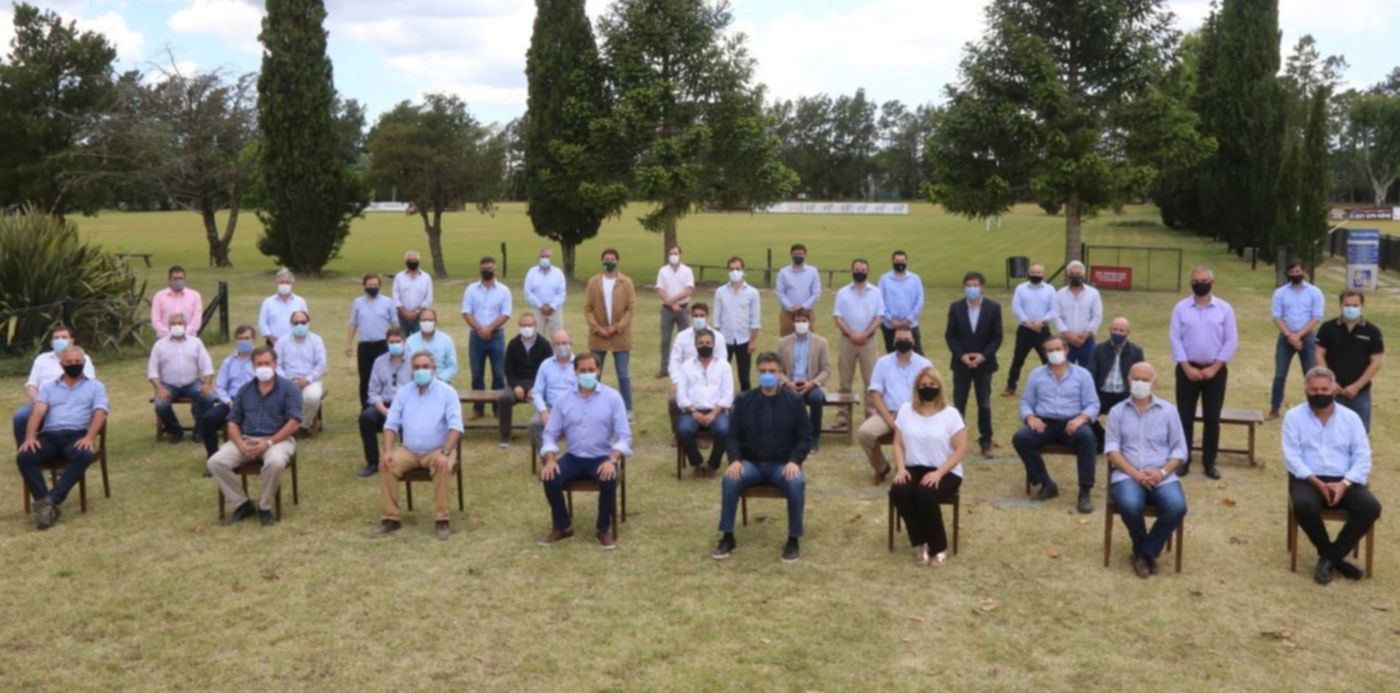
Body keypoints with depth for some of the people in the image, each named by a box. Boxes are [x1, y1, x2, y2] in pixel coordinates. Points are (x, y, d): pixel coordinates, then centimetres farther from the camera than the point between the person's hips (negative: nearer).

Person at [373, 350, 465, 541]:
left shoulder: (447, 392, -4)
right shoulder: (403, 392, 8)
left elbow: (455, 426, -12)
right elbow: (391, 423, 5)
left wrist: (445, 453, -26)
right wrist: (388, 451, -11)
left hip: (437, 450, -3)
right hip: (408, 450, 3)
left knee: (443, 467, -34)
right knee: (386, 466, -21)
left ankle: (442, 519, -24)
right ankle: (391, 518, -13)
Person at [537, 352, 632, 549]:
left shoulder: (612, 397, -4)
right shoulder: (564, 399, 3)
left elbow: (624, 435, -8)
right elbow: (550, 433, 5)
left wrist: (612, 460, -24)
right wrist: (550, 460, -14)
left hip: (602, 458, -2)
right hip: (573, 458, 3)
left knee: (609, 480, -34)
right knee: (550, 478, -25)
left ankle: (604, 529, -9)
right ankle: (563, 526, 0)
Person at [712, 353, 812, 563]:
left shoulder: (794, 401, 2)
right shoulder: (744, 401, 5)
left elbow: (806, 437, 0)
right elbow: (733, 436, 4)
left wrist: (795, 461, -18)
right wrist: (735, 460, -16)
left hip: (783, 464, -1)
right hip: (751, 463, 1)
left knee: (797, 483, -34)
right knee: (730, 479, -30)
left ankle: (793, 540, -17)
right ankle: (728, 538, -15)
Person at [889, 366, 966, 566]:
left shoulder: (951, 414, -4)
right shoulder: (905, 410, 7)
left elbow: (961, 449, -7)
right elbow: (898, 443, 7)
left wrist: (939, 473, -19)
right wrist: (901, 468, -11)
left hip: (945, 472, -3)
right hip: (914, 469, 3)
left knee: (925, 494, -34)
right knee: (898, 492, -29)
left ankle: (938, 547, -13)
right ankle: (920, 543, -10)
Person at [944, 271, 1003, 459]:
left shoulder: (993, 307, -2)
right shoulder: (955, 307, 0)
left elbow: (997, 337, -2)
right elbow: (949, 335, 0)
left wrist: (984, 355, -15)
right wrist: (961, 355, -12)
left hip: (984, 363, 0)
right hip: (961, 363, 0)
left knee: (984, 405, 5)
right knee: (958, 404, 4)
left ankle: (986, 442, 12)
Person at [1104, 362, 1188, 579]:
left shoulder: (1169, 410, 12)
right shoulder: (1117, 411, 9)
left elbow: (1179, 449, 8)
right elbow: (1111, 449, 0)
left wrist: (1163, 472, -11)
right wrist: (1134, 473, -15)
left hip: (1162, 476, 1)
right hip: (1127, 475, -1)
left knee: (1177, 507, -30)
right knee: (1130, 505, -34)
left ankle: (1147, 551, -7)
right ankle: (1141, 549, -2)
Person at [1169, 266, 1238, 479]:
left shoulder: (1224, 309, 0)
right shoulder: (1181, 308, 1)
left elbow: (1231, 341, -2)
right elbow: (1175, 339, -3)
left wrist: (1214, 368, -9)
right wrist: (1187, 367, -10)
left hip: (1215, 370, 0)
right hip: (1187, 369, 0)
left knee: (1212, 418, 5)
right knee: (1185, 416, 2)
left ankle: (1209, 462, 14)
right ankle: (1183, 461, 9)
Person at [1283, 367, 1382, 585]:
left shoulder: (1351, 417, 9)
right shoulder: (1294, 416, 3)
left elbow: (1363, 457, 2)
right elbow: (1292, 456, -6)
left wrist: (1344, 483, -15)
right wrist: (1317, 483, -18)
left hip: (1344, 480, 2)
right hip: (1308, 479, -2)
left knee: (1371, 507, -26)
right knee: (1304, 506, -35)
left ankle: (1329, 557, -13)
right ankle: (1333, 557, -11)